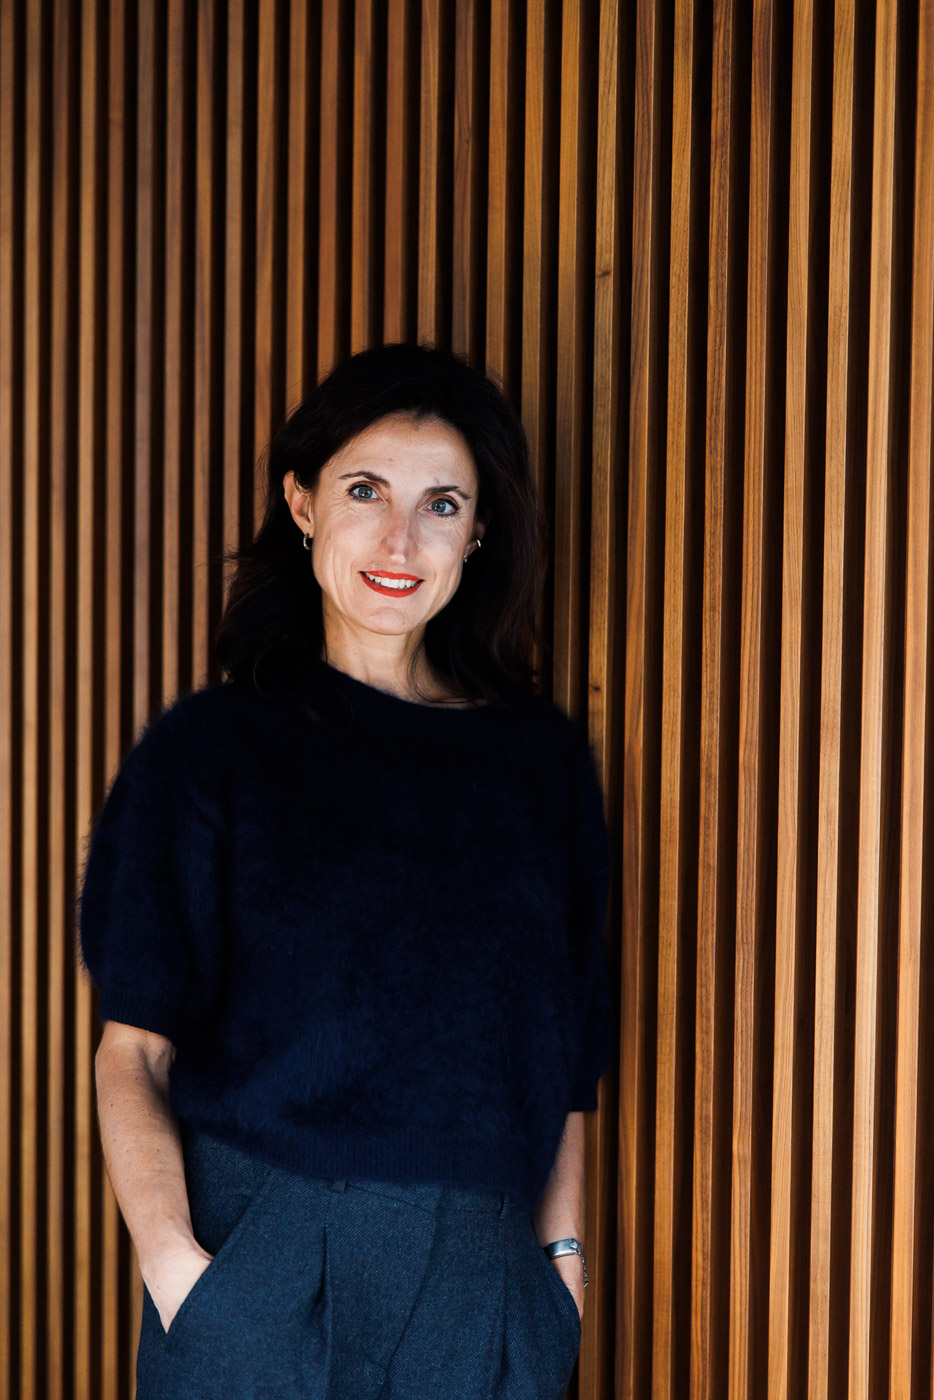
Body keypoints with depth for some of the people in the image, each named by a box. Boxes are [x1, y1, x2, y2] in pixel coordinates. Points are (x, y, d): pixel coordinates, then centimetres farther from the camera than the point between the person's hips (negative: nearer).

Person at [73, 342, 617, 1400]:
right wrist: (171, 1259, -18)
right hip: (254, 1274, -2)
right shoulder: (210, 748, 0)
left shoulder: (541, 760, 9)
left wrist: (560, 1247, 5)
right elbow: (134, 1046, -5)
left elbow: (564, 1042, 13)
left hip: (478, 1283, 3)